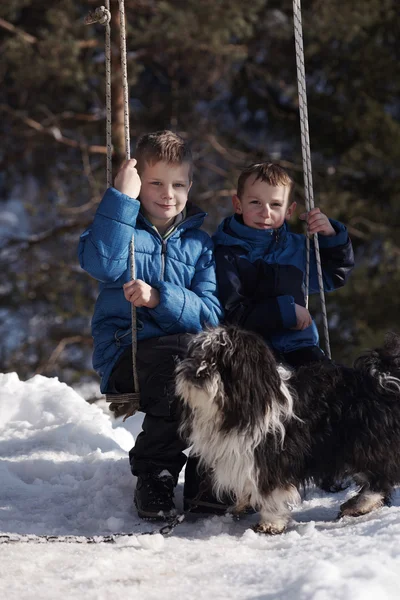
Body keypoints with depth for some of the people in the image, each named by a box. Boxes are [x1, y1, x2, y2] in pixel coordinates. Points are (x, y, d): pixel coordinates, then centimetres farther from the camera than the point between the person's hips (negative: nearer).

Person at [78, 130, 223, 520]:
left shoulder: (199, 243, 15)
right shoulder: (123, 226, 9)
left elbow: (210, 313, -1)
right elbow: (100, 263, -17)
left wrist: (159, 298, -17)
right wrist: (122, 196, -17)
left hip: (185, 350, 3)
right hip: (125, 354, -3)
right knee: (184, 354, -35)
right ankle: (153, 474, -21)